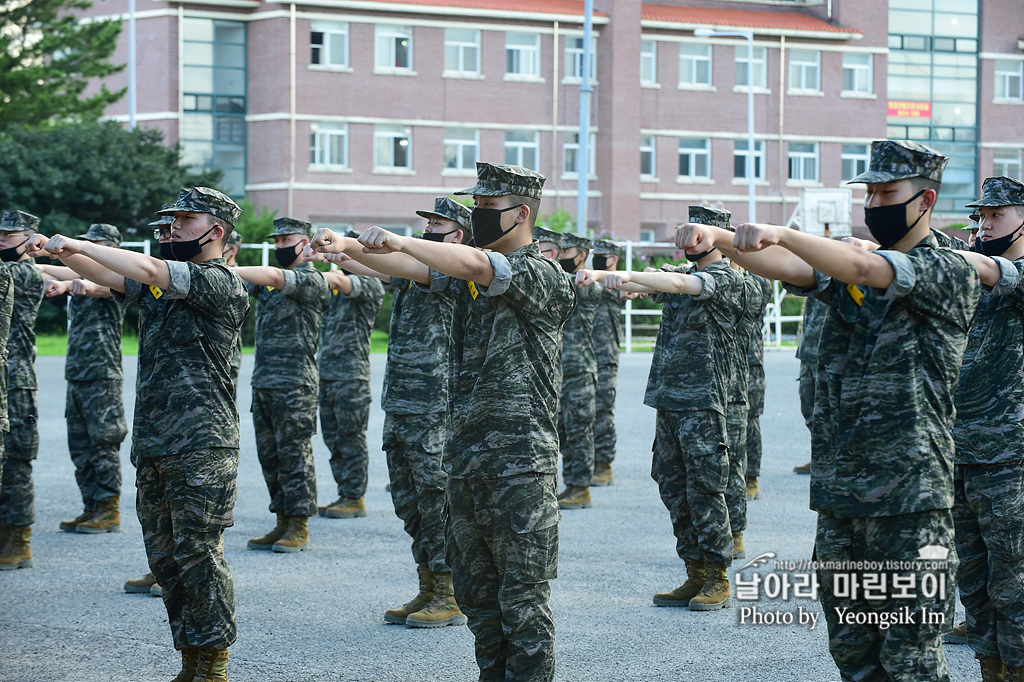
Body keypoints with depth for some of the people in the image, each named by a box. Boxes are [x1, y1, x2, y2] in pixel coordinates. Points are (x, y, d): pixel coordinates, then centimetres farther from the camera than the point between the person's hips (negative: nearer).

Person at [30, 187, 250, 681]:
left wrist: (77, 244, -10)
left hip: (200, 445, -9)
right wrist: (58, 252, -2)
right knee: (164, 557, 9)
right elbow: (106, 275, 16)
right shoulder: (162, 283, 19)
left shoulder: (220, 282, -9)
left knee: (197, 553, -8)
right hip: (152, 444, 9)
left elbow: (145, 269, -18)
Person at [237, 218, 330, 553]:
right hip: (263, 382, 8)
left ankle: (299, 528, 1)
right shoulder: (268, 280, 18)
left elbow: (273, 277, -22)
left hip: (294, 384, -8)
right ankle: (282, 524, 17)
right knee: (270, 455, 10)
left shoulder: (311, 280, -6)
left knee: (294, 455, -4)